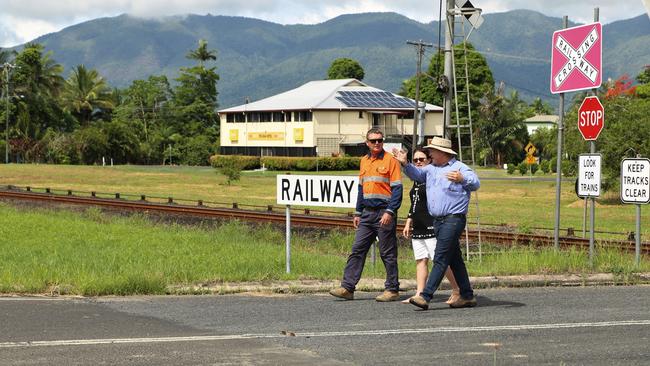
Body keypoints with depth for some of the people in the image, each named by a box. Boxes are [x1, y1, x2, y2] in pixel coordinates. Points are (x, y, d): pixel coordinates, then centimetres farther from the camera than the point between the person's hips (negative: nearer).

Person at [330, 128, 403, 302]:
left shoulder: (390, 160, -6)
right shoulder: (364, 161, 14)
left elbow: (397, 189, -10)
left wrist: (390, 212, -18)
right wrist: (358, 213, 16)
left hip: (384, 213, -6)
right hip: (367, 214, 6)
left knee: (388, 253, 1)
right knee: (357, 250, 2)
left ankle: (392, 290, 8)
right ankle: (347, 288, 2)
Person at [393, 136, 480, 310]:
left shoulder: (460, 168, -7)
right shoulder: (431, 168, 16)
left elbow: (475, 183, -17)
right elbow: (417, 174, 11)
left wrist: (462, 179, -37)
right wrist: (405, 164, -7)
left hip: (453, 219, -8)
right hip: (437, 221, 8)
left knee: (440, 259, -11)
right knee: (455, 259, 13)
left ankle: (425, 296, -17)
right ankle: (467, 296, 20)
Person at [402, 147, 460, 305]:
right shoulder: (416, 180, 18)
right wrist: (408, 223, 23)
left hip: (432, 227, -9)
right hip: (418, 228, 9)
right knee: (420, 260, 6)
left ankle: (457, 291, 2)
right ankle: (419, 294, 5)